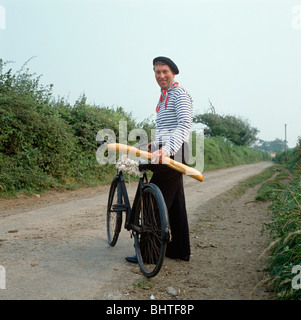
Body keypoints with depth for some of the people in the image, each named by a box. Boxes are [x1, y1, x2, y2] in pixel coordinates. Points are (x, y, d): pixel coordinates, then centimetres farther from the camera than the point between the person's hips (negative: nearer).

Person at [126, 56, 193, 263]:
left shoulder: (180, 94, -8)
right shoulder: (164, 96, 22)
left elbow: (185, 124, -24)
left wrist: (167, 149, -36)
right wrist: (156, 145, 23)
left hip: (173, 154, -10)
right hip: (167, 155, 10)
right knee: (175, 203, 11)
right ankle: (181, 250, 20)